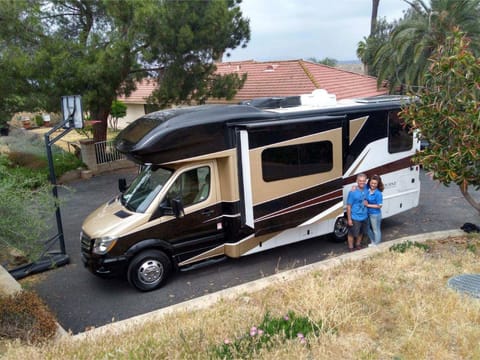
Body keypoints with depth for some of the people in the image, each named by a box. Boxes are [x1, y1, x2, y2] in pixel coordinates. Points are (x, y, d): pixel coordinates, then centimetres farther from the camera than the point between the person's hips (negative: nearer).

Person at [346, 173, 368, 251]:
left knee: (361, 232, 24)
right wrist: (349, 219, -15)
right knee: (352, 234, 11)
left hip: (364, 217, 5)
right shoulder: (353, 192, -21)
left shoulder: (366, 189, -8)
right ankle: (351, 248, 31)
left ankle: (358, 245, 46)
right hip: (355, 218, -5)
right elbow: (349, 206, -16)